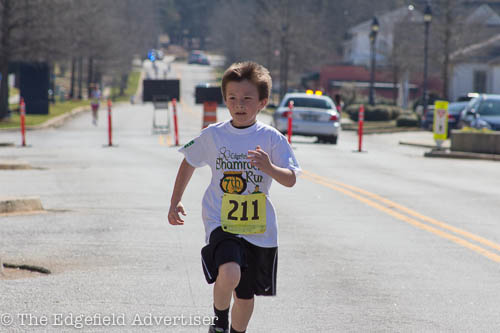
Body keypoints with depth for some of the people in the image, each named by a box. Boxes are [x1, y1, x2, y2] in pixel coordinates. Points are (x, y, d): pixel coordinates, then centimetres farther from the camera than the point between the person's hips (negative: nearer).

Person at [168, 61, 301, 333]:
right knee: (229, 274, -27)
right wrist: (175, 201, 17)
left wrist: (269, 167, -31)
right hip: (221, 222, -1)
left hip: (258, 228, 1)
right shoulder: (213, 135, 0)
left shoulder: (271, 139, -4)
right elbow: (189, 162, 17)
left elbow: (290, 180, -11)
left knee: (246, 294, 13)